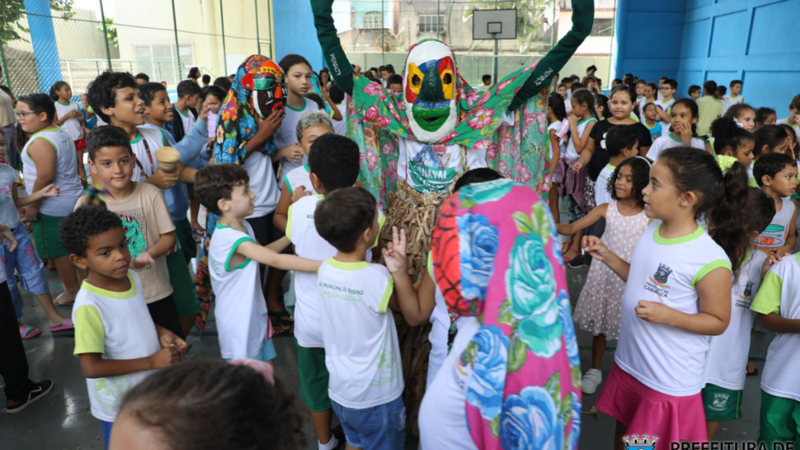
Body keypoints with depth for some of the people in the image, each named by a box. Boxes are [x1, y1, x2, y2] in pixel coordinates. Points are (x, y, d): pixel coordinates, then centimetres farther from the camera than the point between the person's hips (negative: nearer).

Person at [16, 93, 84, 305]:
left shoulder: (40, 141, -20)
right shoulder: (62, 134, 8)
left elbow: (45, 176, -26)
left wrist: (32, 206, -18)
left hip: (52, 208, -9)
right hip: (74, 199, 9)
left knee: (59, 252, 4)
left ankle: (73, 291, 15)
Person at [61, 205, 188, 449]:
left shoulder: (133, 278, -9)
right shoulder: (88, 306, -30)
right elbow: (91, 367, -28)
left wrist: (161, 334, -8)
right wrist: (151, 361, -27)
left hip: (150, 390, 7)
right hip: (119, 405, -6)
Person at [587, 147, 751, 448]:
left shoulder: (711, 260, -24)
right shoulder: (653, 229, -3)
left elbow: (718, 321, -14)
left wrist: (668, 315, -27)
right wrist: (607, 257, 1)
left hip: (670, 382, -7)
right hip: (629, 364, 7)